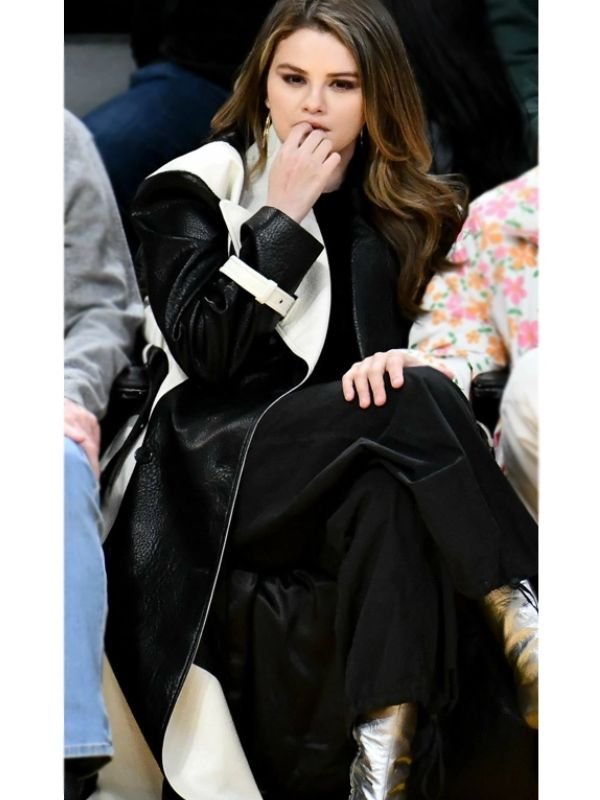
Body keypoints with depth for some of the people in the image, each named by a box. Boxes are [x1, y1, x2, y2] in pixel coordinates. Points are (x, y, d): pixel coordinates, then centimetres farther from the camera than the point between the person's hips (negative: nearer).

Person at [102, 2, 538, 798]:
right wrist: (285, 218, -7)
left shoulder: (404, 209, 17)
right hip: (215, 472, -3)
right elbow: (204, 349, -7)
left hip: (346, 474, 3)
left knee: (391, 497, -36)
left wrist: (406, 365, -12)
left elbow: (441, 345, 13)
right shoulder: (194, 189, 6)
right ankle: (524, 624, -37)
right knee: (412, 404, -32)